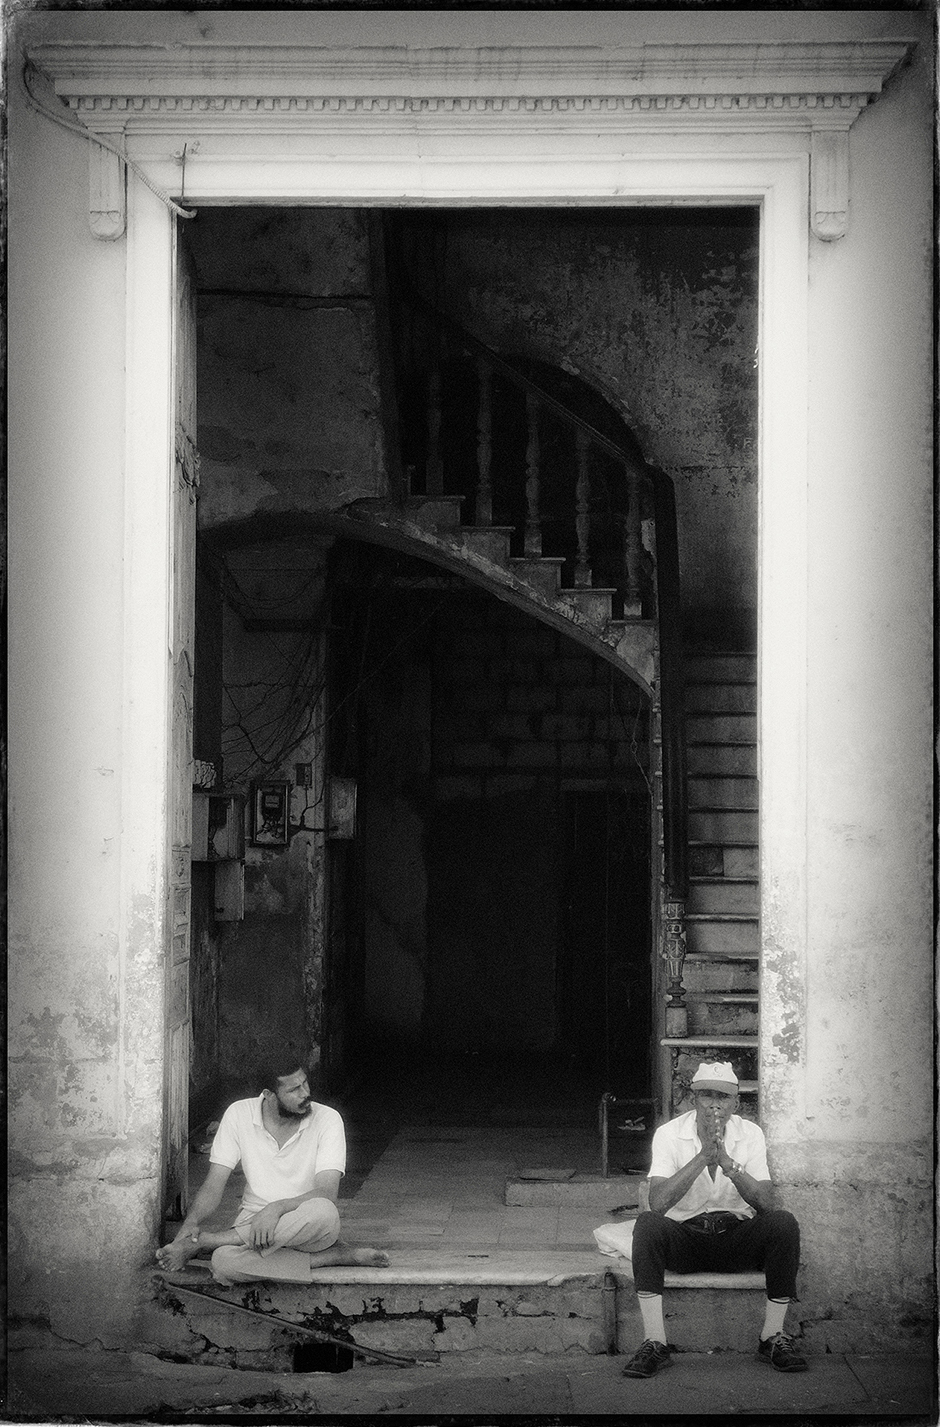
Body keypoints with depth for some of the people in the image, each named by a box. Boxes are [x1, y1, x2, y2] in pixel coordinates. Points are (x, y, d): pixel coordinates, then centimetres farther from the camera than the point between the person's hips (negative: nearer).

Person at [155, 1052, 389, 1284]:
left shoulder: (327, 1119, -8)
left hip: (308, 1226, -1)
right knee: (223, 1261, -36)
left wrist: (276, 1209, -34)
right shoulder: (239, 1115, -2)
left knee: (323, 1212, -40)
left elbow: (326, 1193, -17)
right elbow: (214, 1184, -3)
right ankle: (334, 1255, -22)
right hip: (253, 1222, 1)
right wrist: (191, 1223, -23)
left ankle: (203, 1240, -27)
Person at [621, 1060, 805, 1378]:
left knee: (783, 1223, -28)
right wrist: (703, 1156, -29)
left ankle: (773, 1337, -15)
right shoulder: (669, 1134, -7)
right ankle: (654, 1343, -29)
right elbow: (657, 1203, -22)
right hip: (684, 1237, -1)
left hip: (736, 1238, 2)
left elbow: (766, 1204, -15)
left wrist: (727, 1161, -28)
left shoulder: (750, 1134, -2)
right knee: (647, 1224, -33)